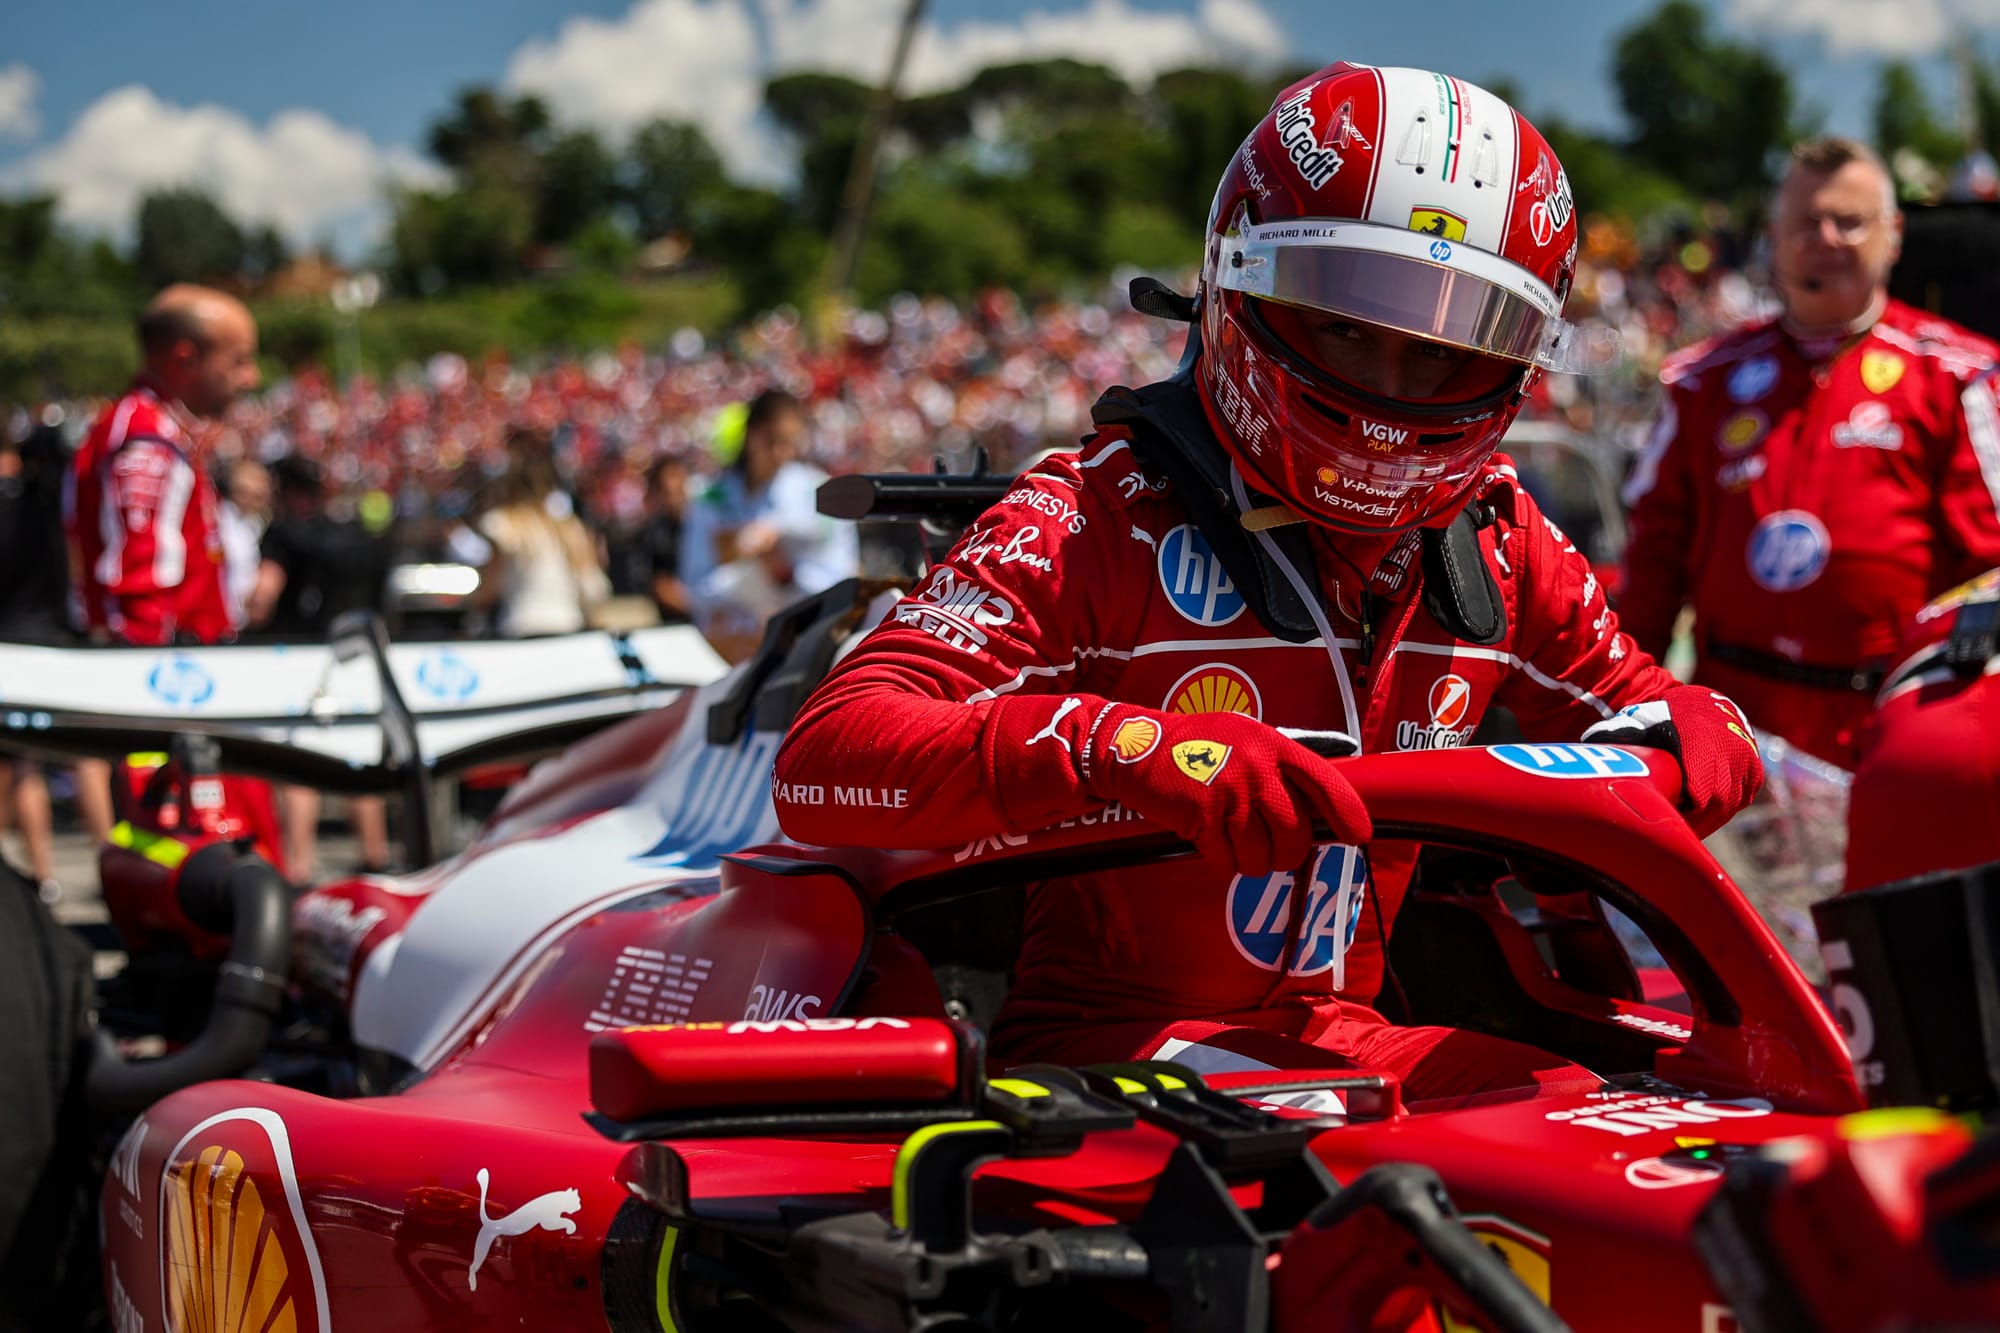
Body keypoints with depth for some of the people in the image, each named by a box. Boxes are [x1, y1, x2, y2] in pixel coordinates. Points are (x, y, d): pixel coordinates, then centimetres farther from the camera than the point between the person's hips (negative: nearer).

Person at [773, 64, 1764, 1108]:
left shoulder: (1498, 544, 8)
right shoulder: (1100, 516, -10)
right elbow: (823, 761, -21)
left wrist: (1673, 738, -8)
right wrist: (1125, 749, -37)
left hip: (1345, 1039, 6)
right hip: (1101, 1042, -6)